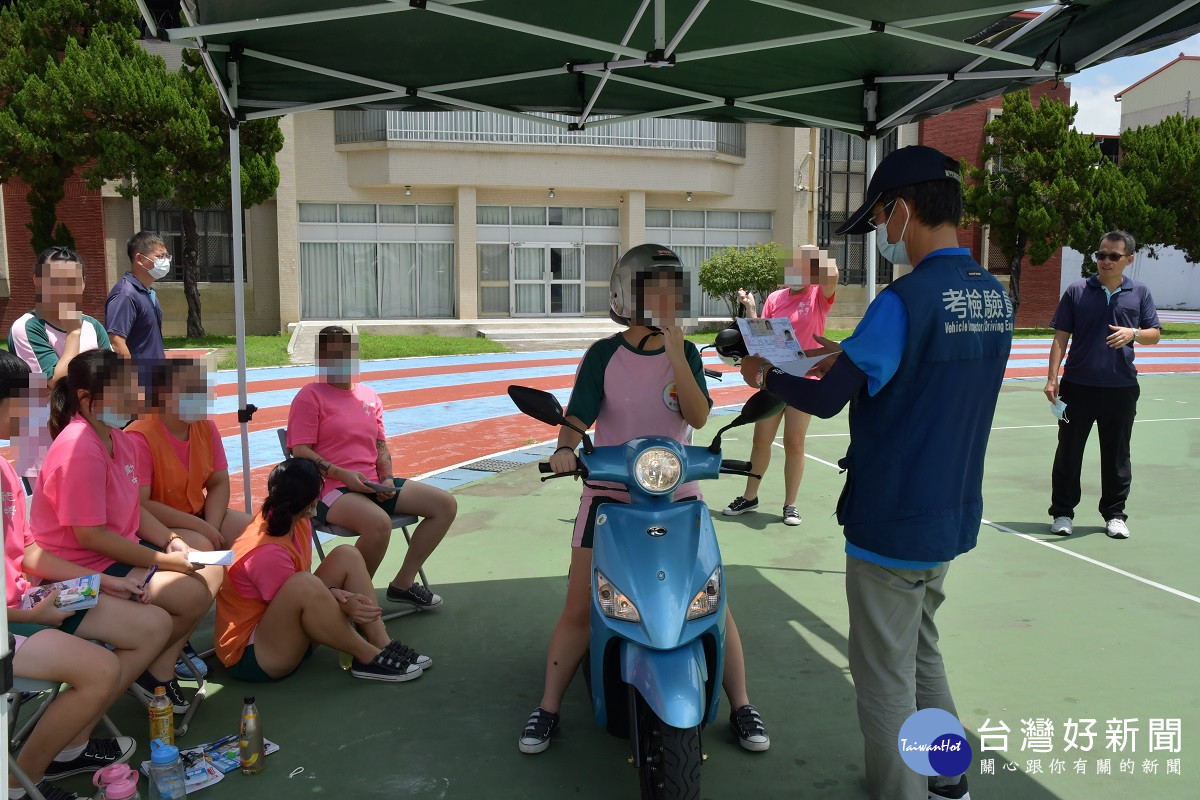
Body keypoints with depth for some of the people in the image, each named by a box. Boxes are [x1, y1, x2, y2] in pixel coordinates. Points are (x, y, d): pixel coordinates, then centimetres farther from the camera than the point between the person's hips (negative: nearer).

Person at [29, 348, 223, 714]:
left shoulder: (117, 437, 6)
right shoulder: (79, 448, -24)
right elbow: (90, 535, -25)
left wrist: (172, 541, -5)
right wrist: (162, 561, -20)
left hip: (120, 550, 10)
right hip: (84, 568, -10)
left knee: (212, 570, 5)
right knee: (193, 594, -20)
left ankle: (162, 666, 5)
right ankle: (151, 671, 6)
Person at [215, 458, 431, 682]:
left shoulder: (298, 521, -3)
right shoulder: (267, 552, -28)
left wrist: (335, 594, -18)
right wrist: (343, 604, -31)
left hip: (289, 632, 9)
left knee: (347, 556, -2)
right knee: (305, 585, -38)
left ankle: (383, 645, -11)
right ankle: (368, 658, -20)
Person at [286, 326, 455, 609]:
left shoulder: (369, 396, 17)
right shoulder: (310, 397, -2)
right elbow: (300, 452, -10)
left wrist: (387, 479, 0)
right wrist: (342, 474, -21)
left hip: (373, 486, 8)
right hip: (331, 489, -7)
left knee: (445, 505, -2)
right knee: (379, 523, -38)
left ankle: (403, 583, 4)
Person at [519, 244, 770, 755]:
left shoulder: (685, 353, 0)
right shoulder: (603, 355, -5)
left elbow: (698, 416, -14)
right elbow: (578, 415, -11)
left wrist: (673, 349, -23)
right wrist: (566, 448, -32)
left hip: (677, 495, 2)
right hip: (609, 494, -1)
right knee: (579, 609, 1)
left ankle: (741, 707, 22)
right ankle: (548, 709, 18)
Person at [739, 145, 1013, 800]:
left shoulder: (905, 300, -22)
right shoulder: (994, 297, 5)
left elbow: (826, 401, -21)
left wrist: (766, 376, -4)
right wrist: (853, 362, 11)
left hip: (891, 524, -9)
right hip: (951, 516, 9)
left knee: (884, 678, 7)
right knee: (921, 653, 26)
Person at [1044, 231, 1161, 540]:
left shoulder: (1140, 293, 6)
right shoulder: (1077, 291, 1)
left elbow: (1155, 333, 9)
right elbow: (1061, 337, 0)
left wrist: (1133, 333, -14)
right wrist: (1052, 378, -7)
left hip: (1121, 388, 1)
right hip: (1078, 386, -1)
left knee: (1117, 455, 9)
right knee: (1069, 450, 5)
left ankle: (1114, 513, 22)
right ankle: (1063, 512, 16)